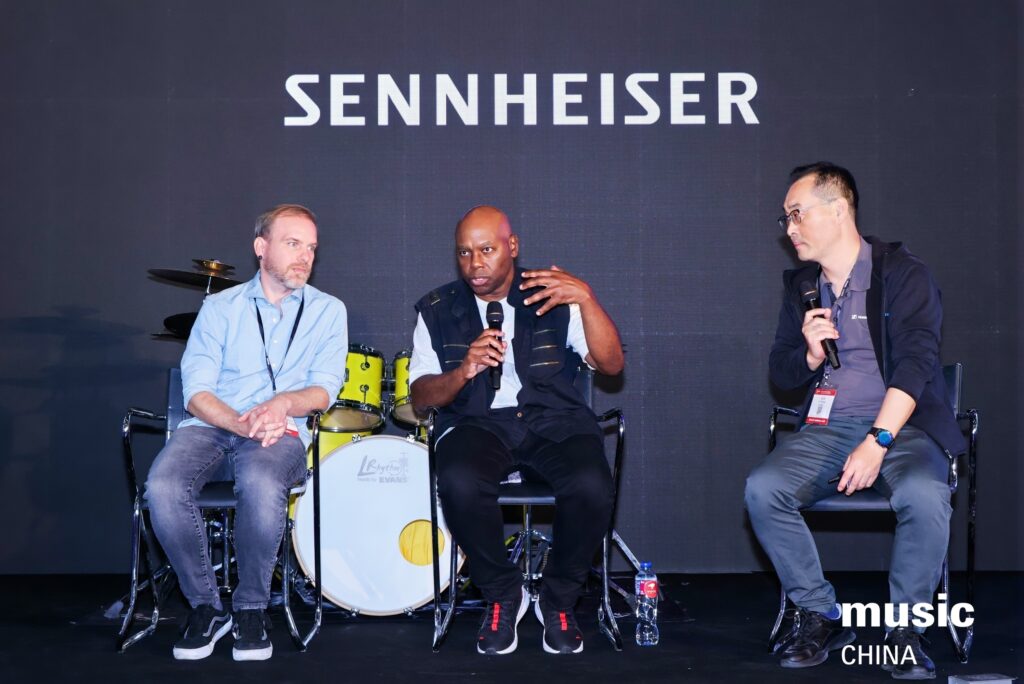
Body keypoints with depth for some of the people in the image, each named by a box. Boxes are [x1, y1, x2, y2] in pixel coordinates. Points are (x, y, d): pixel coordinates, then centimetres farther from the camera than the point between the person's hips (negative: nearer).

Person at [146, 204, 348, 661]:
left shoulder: (327, 311, 12)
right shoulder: (220, 307, 12)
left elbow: (324, 388, 1)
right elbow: (196, 390, 1)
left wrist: (283, 403, -22)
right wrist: (241, 422, -19)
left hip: (281, 433, -1)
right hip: (211, 427, 2)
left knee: (262, 485, -37)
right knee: (162, 487, -31)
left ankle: (251, 607, -12)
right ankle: (205, 605, -8)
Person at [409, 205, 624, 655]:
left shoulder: (551, 299, 6)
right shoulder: (438, 311, 9)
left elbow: (611, 364, -4)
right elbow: (420, 398, 4)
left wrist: (586, 298, -18)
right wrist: (464, 371, -17)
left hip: (555, 420, 0)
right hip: (477, 423, 0)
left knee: (591, 485, -32)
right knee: (459, 482, -34)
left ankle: (559, 600, -2)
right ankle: (502, 596, -6)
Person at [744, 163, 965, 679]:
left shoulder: (902, 274, -4)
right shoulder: (800, 286, 13)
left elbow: (915, 365, -14)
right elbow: (780, 374, 16)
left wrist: (876, 443, -24)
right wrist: (811, 354, -8)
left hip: (901, 426, -4)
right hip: (826, 428, 4)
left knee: (922, 495, -35)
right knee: (762, 489, -23)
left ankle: (905, 628, -13)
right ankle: (820, 616, -7)